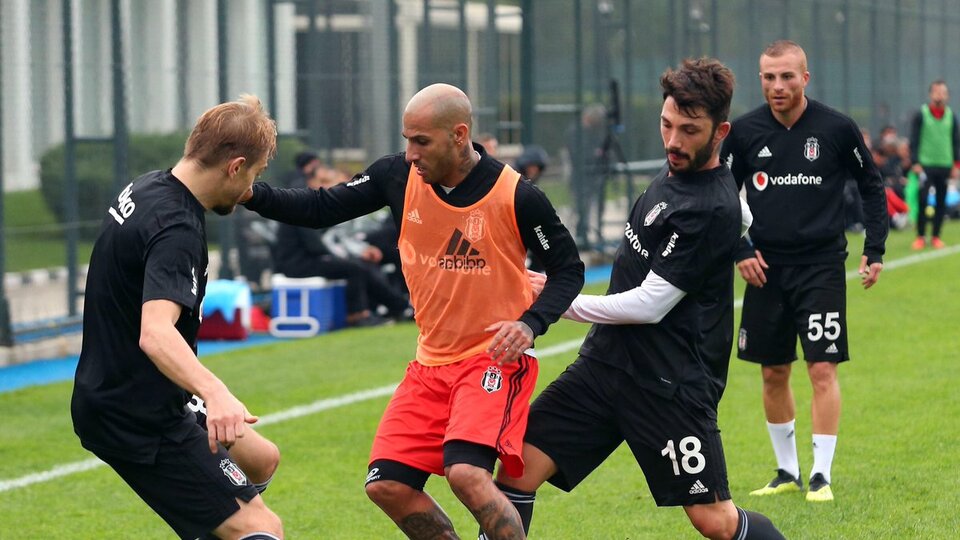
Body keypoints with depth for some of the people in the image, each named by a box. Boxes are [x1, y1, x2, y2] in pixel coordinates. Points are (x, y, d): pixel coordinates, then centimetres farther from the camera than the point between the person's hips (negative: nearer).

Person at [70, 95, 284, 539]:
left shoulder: (144, 188, 4)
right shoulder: (176, 231, -26)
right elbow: (155, 333, -42)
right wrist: (214, 392, -57)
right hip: (138, 421, -11)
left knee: (261, 459, 25)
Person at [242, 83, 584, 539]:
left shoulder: (515, 196, -15)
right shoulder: (399, 176, -4)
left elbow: (568, 269, -5)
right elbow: (320, 210, 1)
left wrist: (531, 323, -22)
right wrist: (252, 194, -15)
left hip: (494, 359, -6)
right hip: (432, 361, 6)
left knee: (466, 474, -27)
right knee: (387, 485, -1)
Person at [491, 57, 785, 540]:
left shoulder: (711, 210, -20)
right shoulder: (676, 171, 8)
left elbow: (649, 305, -19)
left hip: (669, 385, -8)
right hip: (605, 360, 8)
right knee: (518, 470, -4)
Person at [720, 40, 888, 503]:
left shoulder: (837, 129, -6)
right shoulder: (745, 132, -1)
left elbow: (871, 187, 5)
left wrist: (875, 250, 0)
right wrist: (739, 251, -1)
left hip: (821, 267, -3)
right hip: (765, 268, 3)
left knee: (822, 369, -9)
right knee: (773, 373, 9)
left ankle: (821, 476, -2)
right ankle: (787, 473, 22)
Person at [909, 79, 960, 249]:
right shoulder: (921, 114, -2)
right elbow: (914, 140, -2)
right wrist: (915, 163, -9)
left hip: (945, 166, 3)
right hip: (925, 165, -3)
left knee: (941, 203, 5)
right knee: (922, 201, -8)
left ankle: (936, 237, 14)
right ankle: (920, 237, 1)